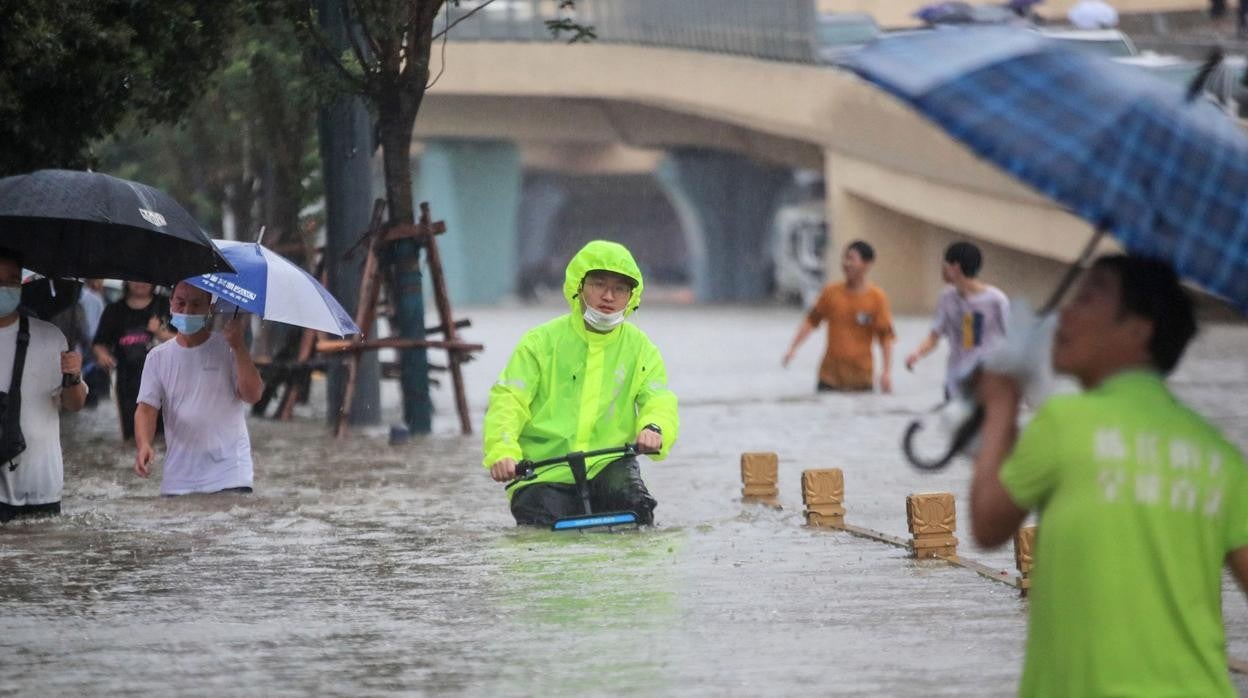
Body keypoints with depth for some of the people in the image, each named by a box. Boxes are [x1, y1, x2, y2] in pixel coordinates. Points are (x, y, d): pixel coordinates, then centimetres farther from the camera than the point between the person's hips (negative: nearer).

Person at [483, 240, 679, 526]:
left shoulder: (640, 349, 7)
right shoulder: (542, 342, -1)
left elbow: (660, 402, -4)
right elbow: (509, 399, -7)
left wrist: (654, 429, -30)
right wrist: (502, 449, -27)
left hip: (608, 465, 1)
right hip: (544, 473, -1)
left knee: (636, 509, -28)